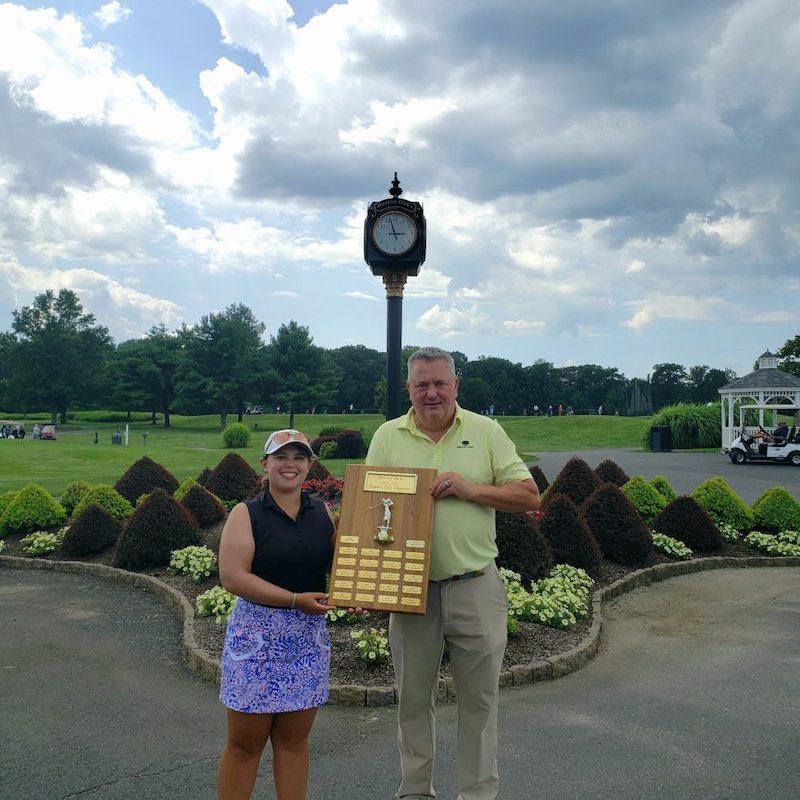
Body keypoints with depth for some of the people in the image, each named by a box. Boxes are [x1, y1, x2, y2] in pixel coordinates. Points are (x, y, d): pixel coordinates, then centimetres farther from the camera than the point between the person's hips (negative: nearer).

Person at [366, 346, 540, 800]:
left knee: (480, 698, 12)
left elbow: (529, 496, -1)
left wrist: (470, 489, -14)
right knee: (413, 698, 15)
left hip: (475, 586, -1)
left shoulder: (486, 431, 0)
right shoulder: (387, 437, 3)